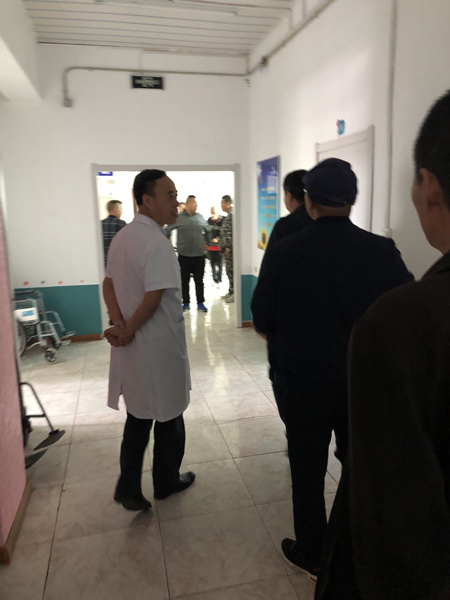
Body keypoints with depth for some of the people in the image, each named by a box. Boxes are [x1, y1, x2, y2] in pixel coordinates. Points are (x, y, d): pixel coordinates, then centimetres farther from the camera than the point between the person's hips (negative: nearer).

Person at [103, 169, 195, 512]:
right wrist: (128, 333, -12)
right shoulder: (157, 242, -21)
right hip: (160, 346, -8)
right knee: (168, 417, 13)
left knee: (138, 417, 19)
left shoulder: (122, 237, 7)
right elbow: (153, 299, -25)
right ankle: (167, 482, 32)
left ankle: (129, 488, 24)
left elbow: (109, 285, 6)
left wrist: (120, 326, -6)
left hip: (133, 348, 8)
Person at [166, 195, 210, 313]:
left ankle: (200, 303, 15)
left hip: (199, 255, 2)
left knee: (199, 281, 7)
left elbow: (207, 230, 20)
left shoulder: (200, 217, 5)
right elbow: (167, 230, 6)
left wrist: (206, 242, 18)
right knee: (184, 281, 7)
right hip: (184, 255, -2)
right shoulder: (178, 218, -3)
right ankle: (186, 303, 18)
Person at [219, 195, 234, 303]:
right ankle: (231, 291, 21)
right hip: (227, 248, 10)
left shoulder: (232, 215, -15)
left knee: (231, 270, -4)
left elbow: (231, 233, -20)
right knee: (229, 270, 13)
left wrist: (228, 247, -19)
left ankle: (234, 293, 2)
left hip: (230, 249, -10)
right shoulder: (229, 215, 17)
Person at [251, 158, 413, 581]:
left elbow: (262, 320, -7)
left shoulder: (284, 253, -15)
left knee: (308, 472, 17)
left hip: (303, 383, -1)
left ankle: (312, 556, 35)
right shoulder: (382, 252, -13)